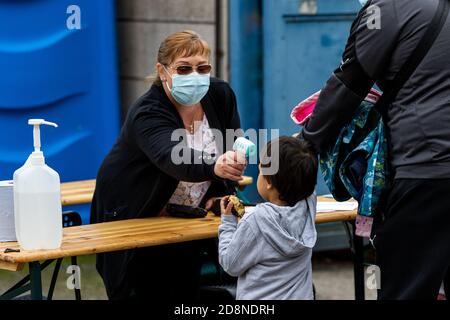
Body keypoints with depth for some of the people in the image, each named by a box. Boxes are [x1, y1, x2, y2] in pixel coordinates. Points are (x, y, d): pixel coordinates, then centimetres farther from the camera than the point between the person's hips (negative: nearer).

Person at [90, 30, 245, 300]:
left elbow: (233, 152, 6)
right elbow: (173, 157, -47)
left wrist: (222, 193, -9)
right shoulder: (147, 114, -27)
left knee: (185, 293, 4)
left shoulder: (221, 96, -8)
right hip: (133, 221, -5)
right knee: (143, 293, -6)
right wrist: (215, 167, -65)